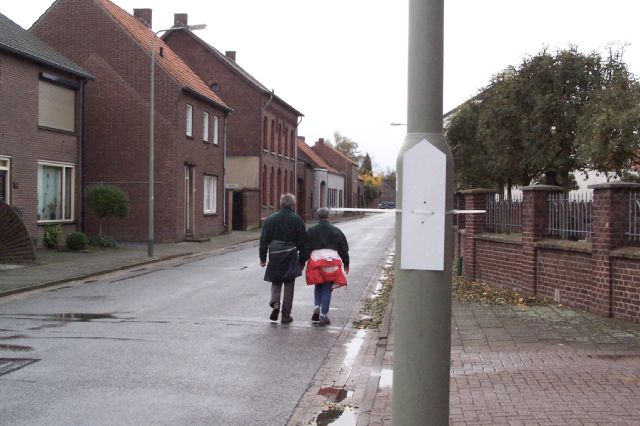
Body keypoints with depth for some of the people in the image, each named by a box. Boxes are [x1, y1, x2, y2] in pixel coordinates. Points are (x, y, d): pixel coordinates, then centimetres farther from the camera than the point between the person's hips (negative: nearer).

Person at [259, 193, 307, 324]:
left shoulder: (271, 219, 3)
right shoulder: (297, 220, -2)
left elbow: (264, 239, 4)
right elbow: (302, 242, 1)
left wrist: (263, 258, 10)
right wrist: (302, 260, 9)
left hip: (275, 256, 2)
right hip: (291, 257, -1)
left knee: (276, 282, 17)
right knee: (289, 286, 6)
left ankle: (275, 303, -9)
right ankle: (286, 315, 8)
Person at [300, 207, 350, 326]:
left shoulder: (311, 231, 4)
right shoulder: (336, 231, 7)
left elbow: (305, 248, 2)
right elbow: (344, 249, 11)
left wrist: (301, 262, 10)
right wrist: (346, 264, 20)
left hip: (316, 260, 1)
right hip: (332, 261, -1)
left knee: (318, 286, 19)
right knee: (327, 289, 3)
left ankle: (317, 307, -1)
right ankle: (323, 315, 0)